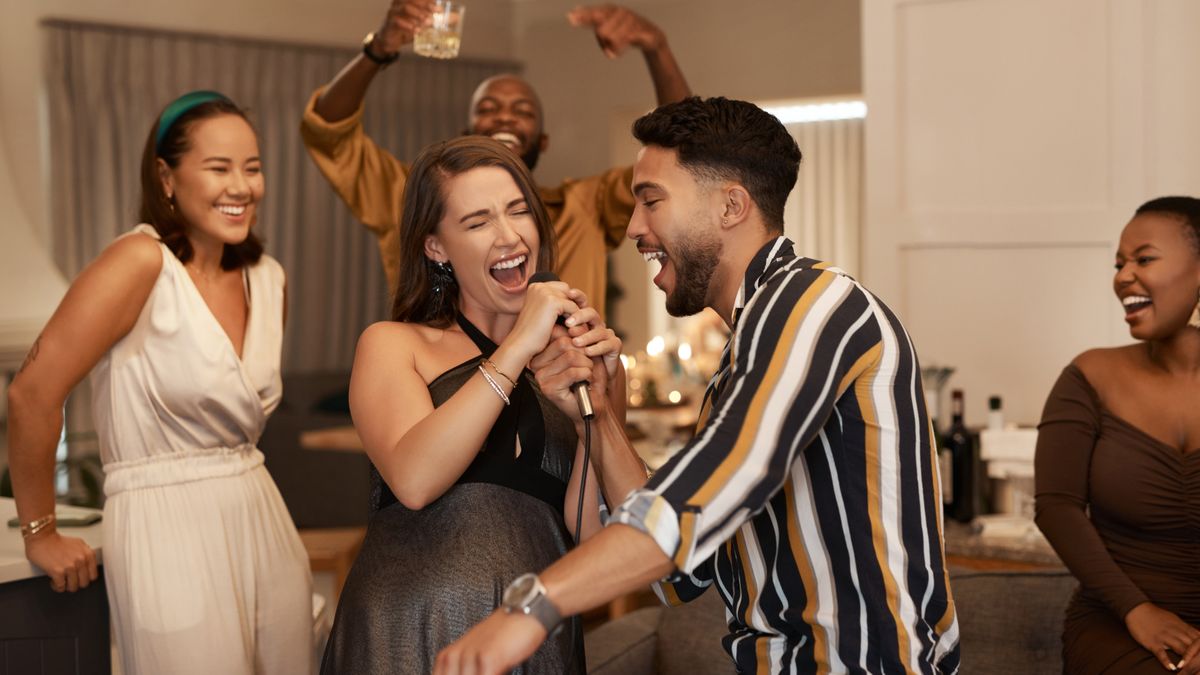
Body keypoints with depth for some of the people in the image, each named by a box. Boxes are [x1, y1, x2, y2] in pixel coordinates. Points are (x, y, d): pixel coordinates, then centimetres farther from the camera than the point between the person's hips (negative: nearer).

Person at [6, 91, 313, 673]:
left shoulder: (267, 280, 7)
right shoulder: (143, 262, -14)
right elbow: (32, 393, -17)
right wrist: (40, 534, -9)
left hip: (263, 521, 7)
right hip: (168, 531, -7)